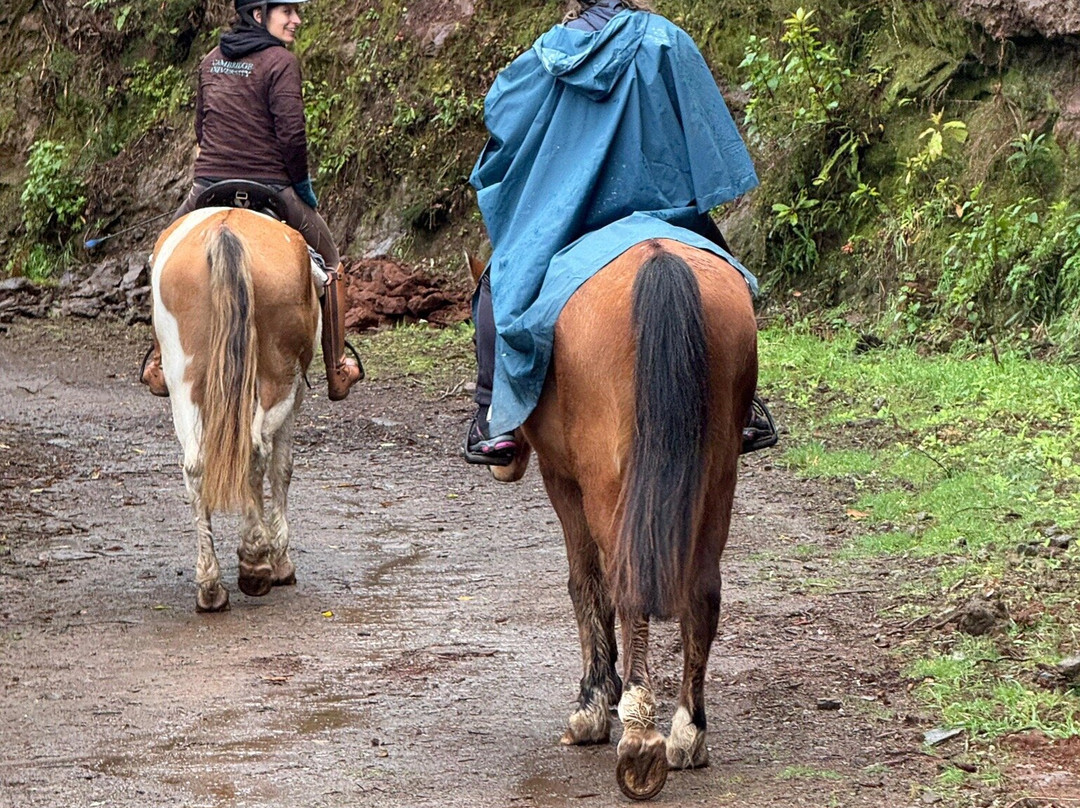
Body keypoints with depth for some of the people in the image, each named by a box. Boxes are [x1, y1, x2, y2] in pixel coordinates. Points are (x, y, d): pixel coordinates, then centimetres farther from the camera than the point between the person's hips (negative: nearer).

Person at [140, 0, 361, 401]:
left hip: (208, 186, 4)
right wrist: (303, 187, -2)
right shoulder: (281, 61, -11)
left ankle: (159, 362, 26)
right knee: (328, 261, 17)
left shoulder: (210, 60, 9)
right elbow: (291, 135, -16)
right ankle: (337, 370, 18)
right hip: (271, 189, -4)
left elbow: (200, 129, 15)